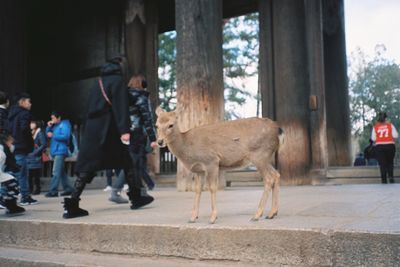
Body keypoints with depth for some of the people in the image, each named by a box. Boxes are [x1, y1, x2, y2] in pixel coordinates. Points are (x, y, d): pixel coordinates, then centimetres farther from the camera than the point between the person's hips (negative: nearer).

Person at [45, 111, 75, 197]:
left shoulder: (65, 124, -6)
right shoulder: (55, 126, 18)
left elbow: (66, 136, -18)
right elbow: (48, 133, 22)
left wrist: (53, 135, -15)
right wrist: (49, 126, 6)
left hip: (60, 151, -9)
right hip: (55, 151, 9)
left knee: (56, 172, -12)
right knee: (62, 172, 12)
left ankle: (53, 191, -13)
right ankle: (68, 188, 18)